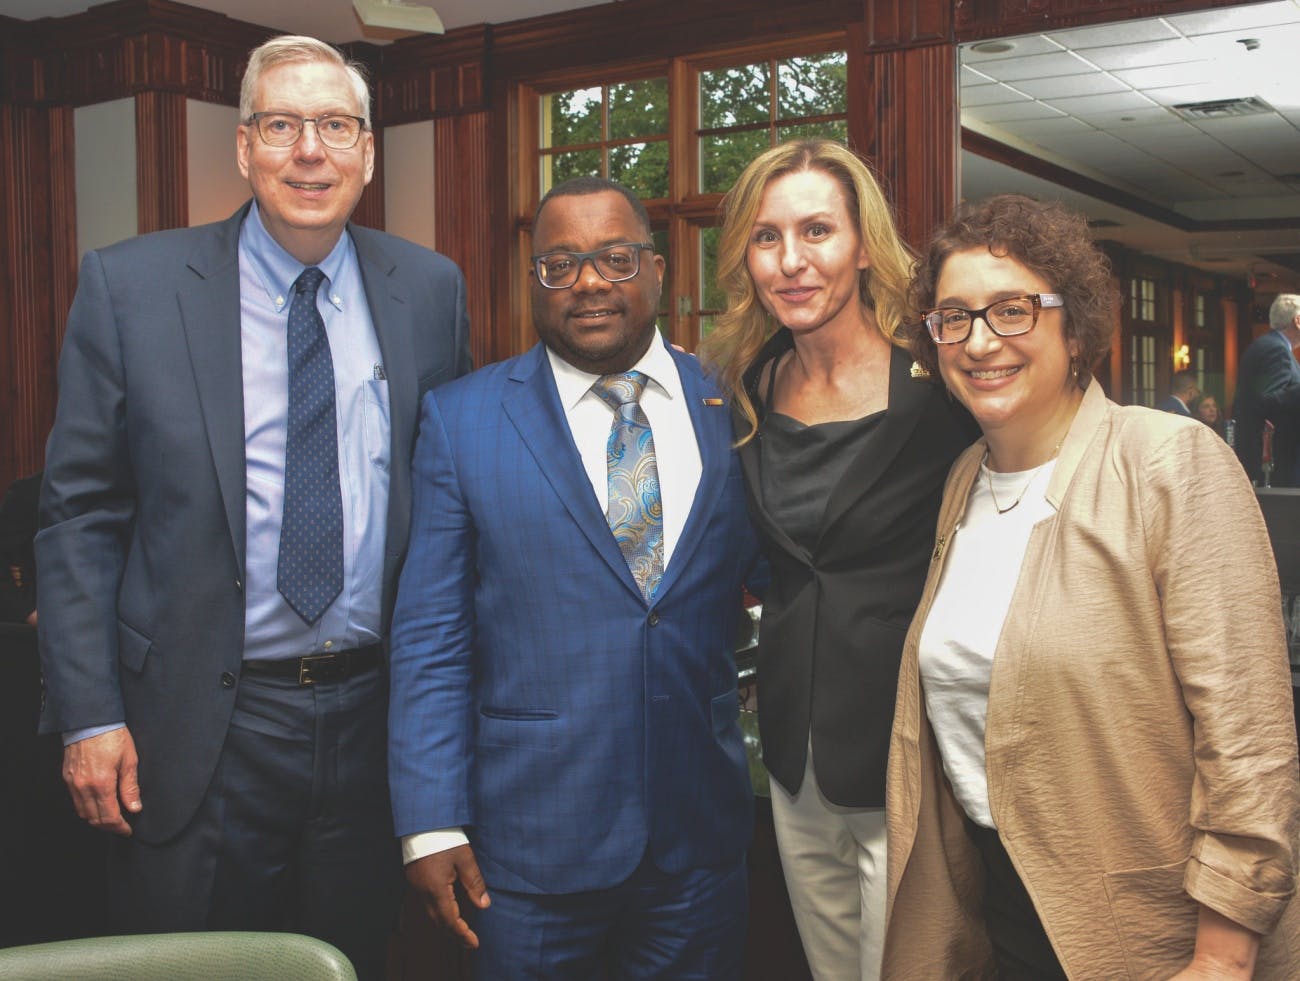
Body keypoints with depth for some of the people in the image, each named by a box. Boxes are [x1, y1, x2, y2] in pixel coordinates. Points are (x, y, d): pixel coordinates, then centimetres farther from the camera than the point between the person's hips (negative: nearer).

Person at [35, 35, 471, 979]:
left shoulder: (431, 289, 1)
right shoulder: (130, 286, -5)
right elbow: (79, 515, -3)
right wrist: (88, 715, -8)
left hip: (373, 718, 2)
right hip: (200, 726, -2)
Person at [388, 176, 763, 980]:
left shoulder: (732, 408, 2)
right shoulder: (459, 420, -3)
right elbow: (430, 638, -5)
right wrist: (432, 825, -8)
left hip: (702, 836, 2)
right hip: (530, 845, -2)